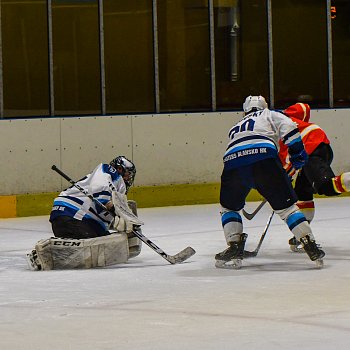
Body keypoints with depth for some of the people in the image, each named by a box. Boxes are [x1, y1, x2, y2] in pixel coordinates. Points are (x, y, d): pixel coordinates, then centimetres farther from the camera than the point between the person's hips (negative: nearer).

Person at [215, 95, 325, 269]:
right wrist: (297, 152, 17)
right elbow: (288, 128, 10)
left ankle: (234, 250, 12)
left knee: (229, 207, 25)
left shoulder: (235, 128, 42)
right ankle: (311, 247, 0)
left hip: (232, 162, 3)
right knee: (286, 205, 7)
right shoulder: (270, 115, 29)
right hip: (264, 159, -3)